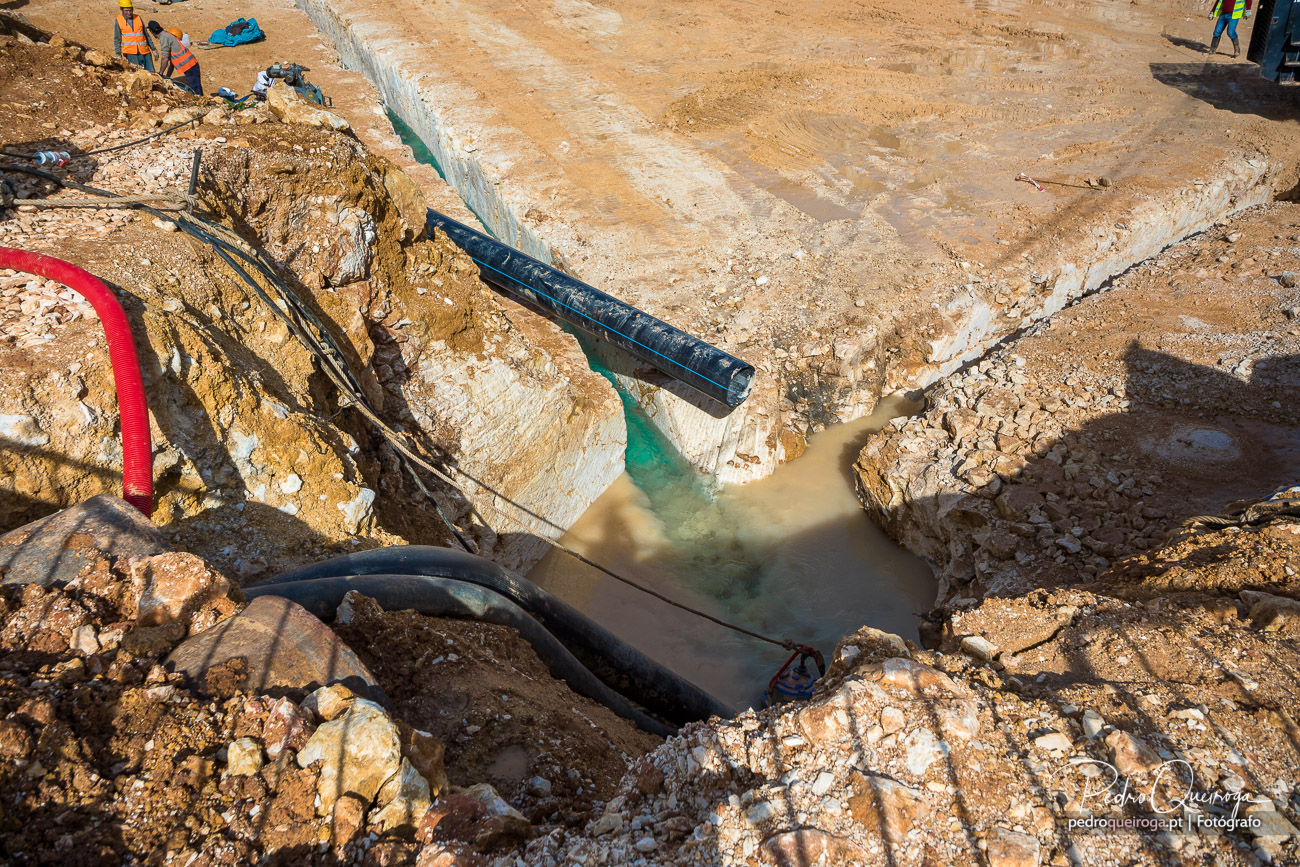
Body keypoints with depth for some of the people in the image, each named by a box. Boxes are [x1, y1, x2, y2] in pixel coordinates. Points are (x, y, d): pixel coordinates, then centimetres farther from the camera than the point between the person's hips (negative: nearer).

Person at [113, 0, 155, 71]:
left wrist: (153, 49, 13)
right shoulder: (118, 21, 4)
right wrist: (118, 55, -2)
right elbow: (116, 39, 5)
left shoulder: (138, 18, 11)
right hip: (131, 53, -3)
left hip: (144, 51, 3)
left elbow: (146, 35, 17)